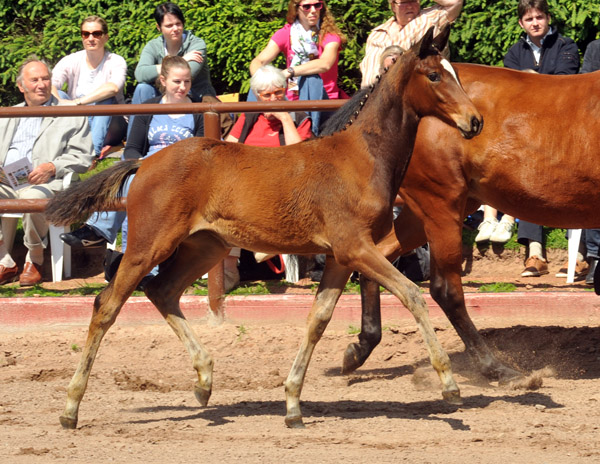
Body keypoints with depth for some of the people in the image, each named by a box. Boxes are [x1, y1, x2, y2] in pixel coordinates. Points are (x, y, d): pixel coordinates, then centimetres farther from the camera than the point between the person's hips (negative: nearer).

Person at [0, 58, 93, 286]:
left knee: (31, 197, -40)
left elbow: (82, 158, 4)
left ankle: (34, 260, -16)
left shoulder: (72, 115, 14)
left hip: (45, 183, -4)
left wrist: (52, 167, -14)